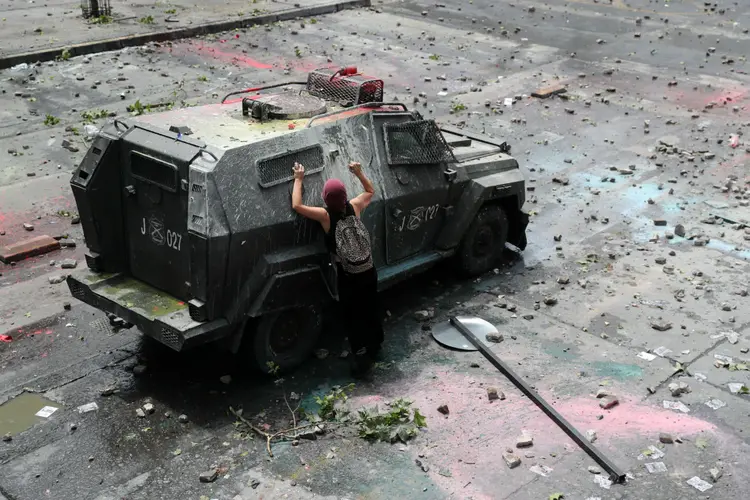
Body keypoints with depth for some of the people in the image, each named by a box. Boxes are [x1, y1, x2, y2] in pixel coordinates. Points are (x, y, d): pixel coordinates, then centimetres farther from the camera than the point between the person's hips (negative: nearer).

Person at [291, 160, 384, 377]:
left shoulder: (325, 215, -19)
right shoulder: (354, 206, -6)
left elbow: (296, 206, -18)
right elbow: (370, 191, 14)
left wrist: (298, 180, -10)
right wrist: (359, 173, 10)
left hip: (348, 278, -4)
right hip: (368, 272, 5)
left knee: (353, 317, 8)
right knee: (371, 310, 22)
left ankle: (361, 357, 10)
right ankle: (375, 346, 41)